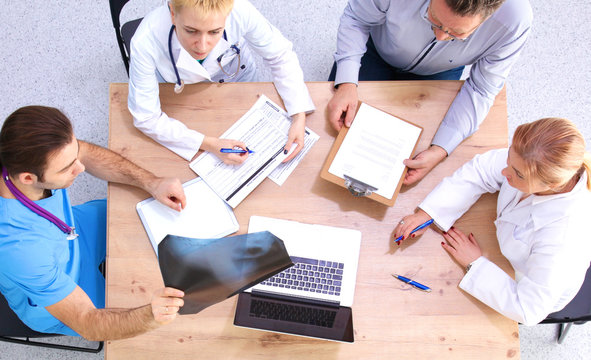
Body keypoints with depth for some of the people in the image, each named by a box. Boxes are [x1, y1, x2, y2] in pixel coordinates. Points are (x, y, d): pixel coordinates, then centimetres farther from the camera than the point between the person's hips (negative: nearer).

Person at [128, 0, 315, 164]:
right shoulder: (145, 43, -42)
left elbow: (280, 56, -21)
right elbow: (146, 118, -30)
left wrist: (299, 117, -31)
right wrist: (209, 144, -39)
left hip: (236, 76, 1)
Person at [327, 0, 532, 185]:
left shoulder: (515, 22, -37)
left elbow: (481, 90, -25)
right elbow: (356, 18, -23)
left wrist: (440, 150, -35)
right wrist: (346, 83, -37)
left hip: (437, 72, 0)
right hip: (379, 48, 0)